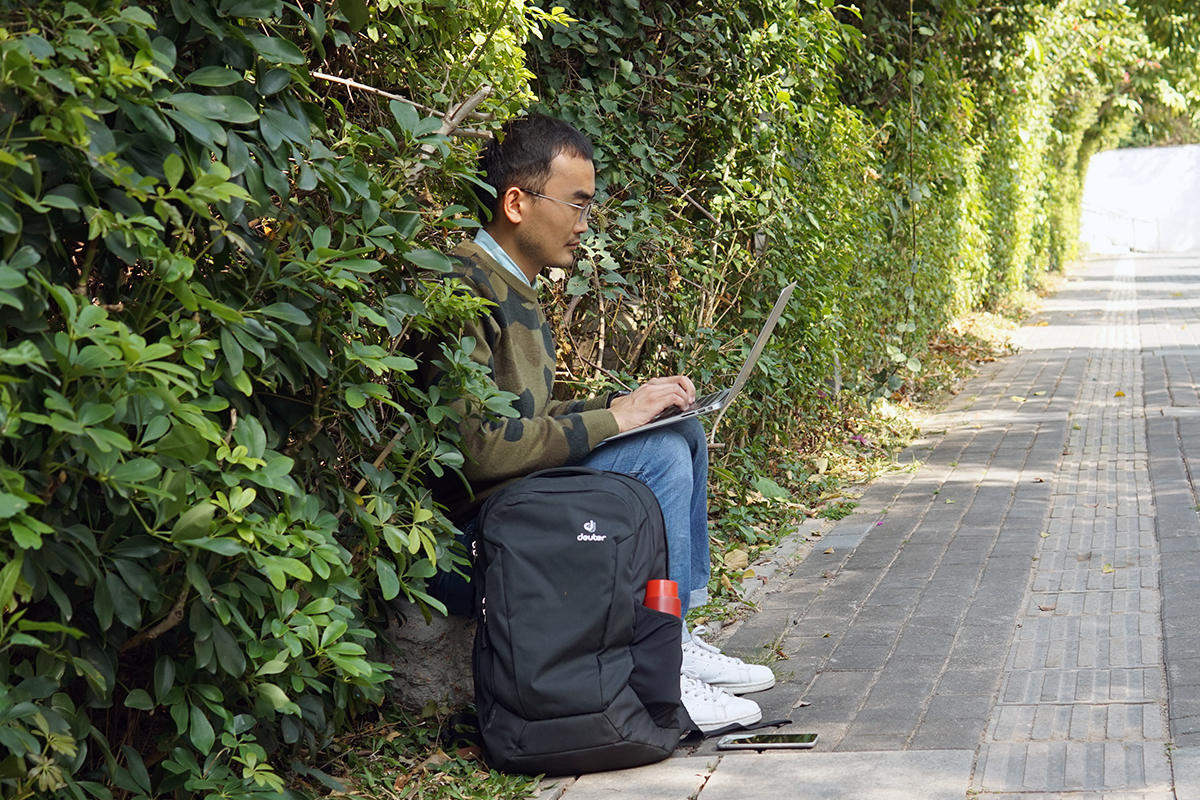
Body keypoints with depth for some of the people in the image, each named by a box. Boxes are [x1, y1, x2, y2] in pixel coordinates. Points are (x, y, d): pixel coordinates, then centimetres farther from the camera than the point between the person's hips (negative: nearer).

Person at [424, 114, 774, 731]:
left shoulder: (514, 291, 15)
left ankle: (676, 638, 9)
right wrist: (613, 418, -17)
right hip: (466, 534, -10)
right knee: (658, 458, -19)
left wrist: (627, 402, 5)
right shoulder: (463, 291, -18)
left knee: (682, 434, 9)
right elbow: (480, 446, -25)